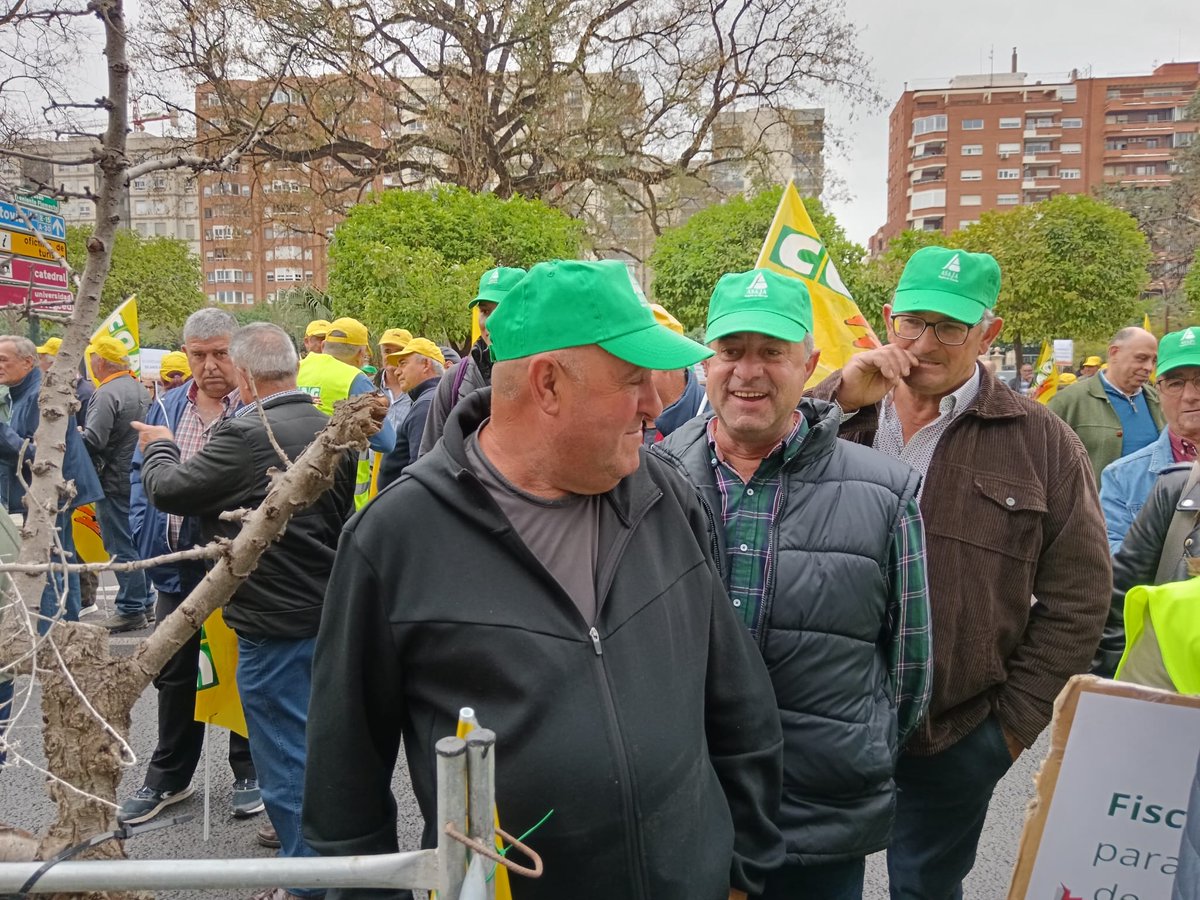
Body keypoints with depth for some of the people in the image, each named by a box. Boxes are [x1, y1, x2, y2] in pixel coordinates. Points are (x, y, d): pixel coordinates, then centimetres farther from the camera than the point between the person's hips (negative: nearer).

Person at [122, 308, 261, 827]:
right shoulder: (166, 408, 7)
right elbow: (141, 477, 13)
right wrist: (147, 538, 3)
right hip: (178, 565, 5)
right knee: (173, 672, 17)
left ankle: (248, 772, 28)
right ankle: (169, 777, 34)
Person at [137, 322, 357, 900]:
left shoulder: (247, 435, -21)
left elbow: (168, 489, -10)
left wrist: (158, 448, 9)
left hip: (275, 621, -8)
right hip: (327, 608, 8)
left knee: (285, 751, 5)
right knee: (315, 736, 24)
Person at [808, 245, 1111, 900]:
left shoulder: (1042, 443, -5)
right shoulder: (836, 413, 0)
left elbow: (1077, 598, -2)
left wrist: (1017, 721, -2)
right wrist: (840, 399, -20)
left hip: (957, 738, -1)